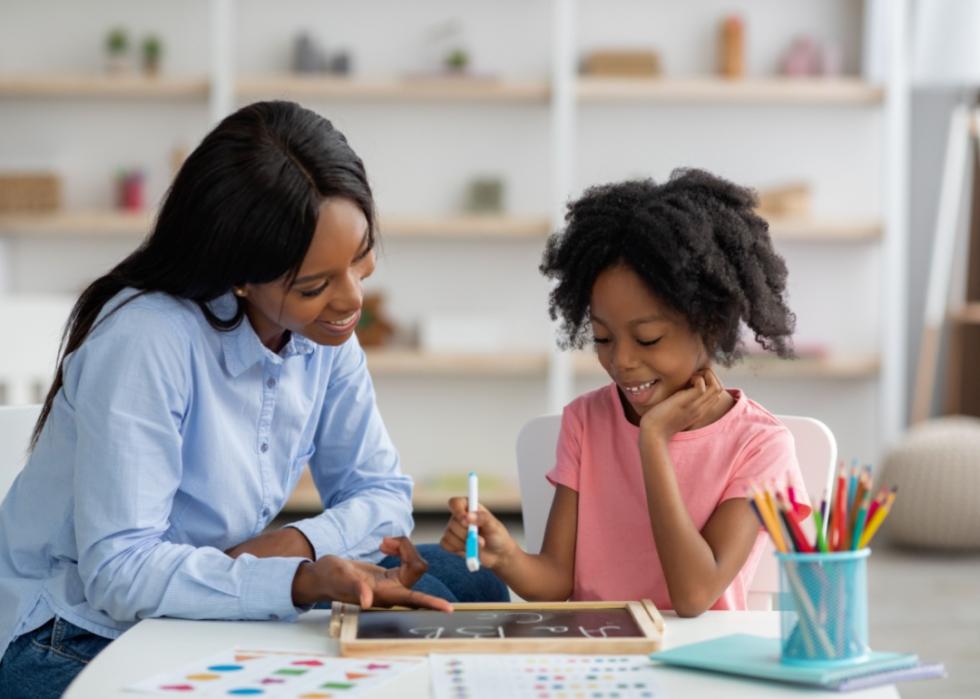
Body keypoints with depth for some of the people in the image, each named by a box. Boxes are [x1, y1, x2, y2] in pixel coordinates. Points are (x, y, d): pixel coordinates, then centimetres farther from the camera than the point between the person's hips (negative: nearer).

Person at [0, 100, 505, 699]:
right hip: (75, 644, -7)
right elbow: (119, 572, -28)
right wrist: (303, 581, -41)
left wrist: (299, 543, -17)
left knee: (459, 584, -8)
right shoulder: (147, 340, -26)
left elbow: (381, 492, 5)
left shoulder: (326, 333, -3)